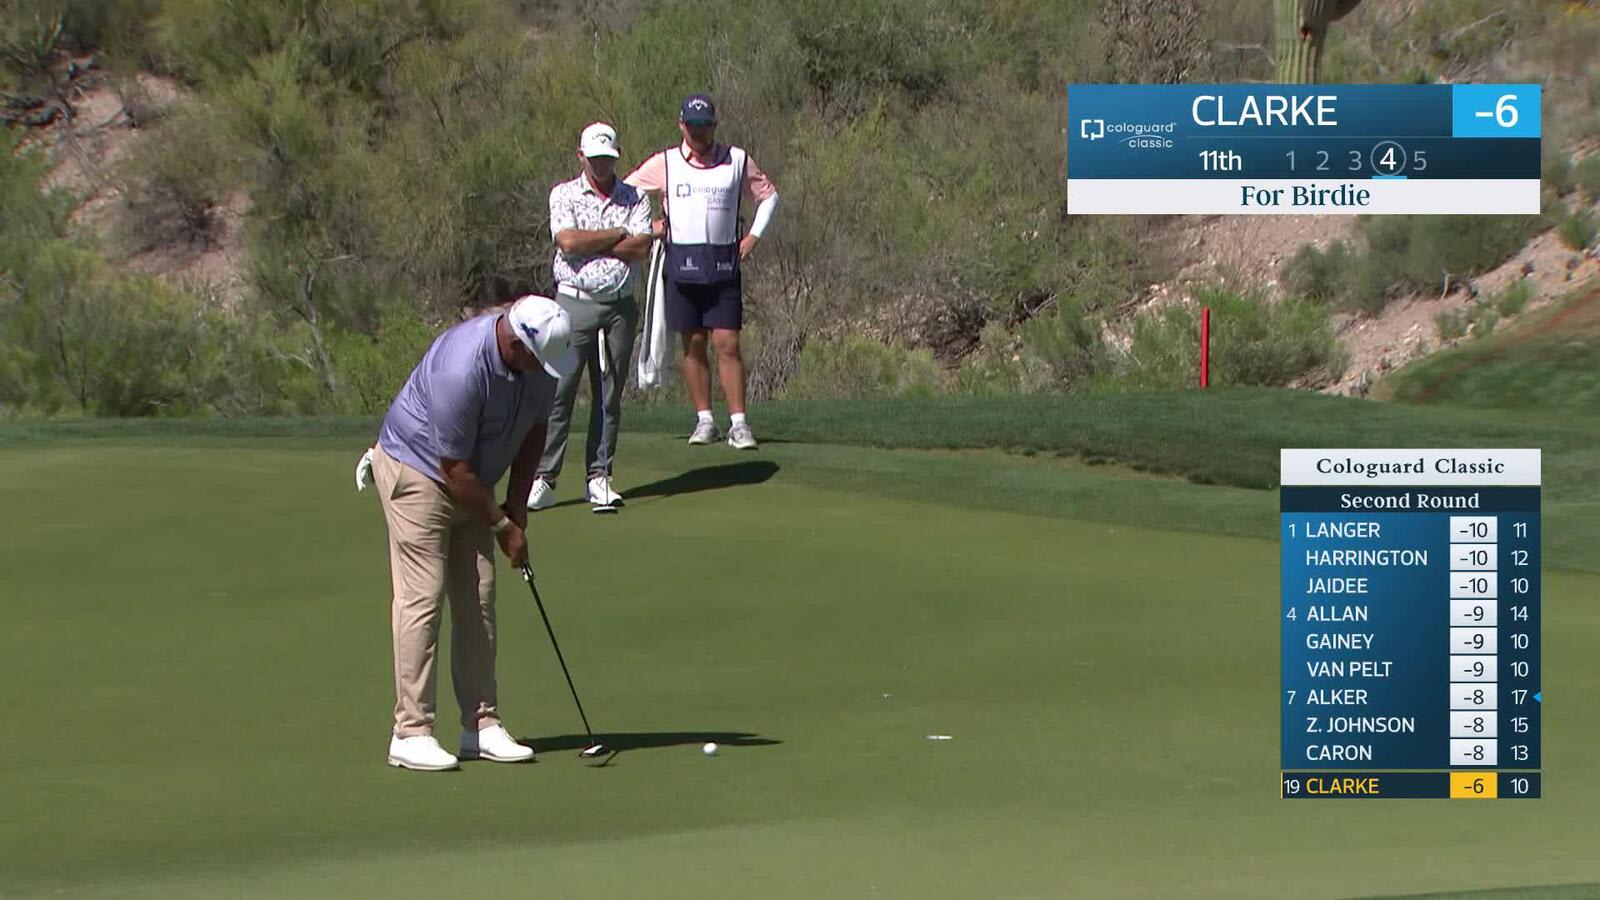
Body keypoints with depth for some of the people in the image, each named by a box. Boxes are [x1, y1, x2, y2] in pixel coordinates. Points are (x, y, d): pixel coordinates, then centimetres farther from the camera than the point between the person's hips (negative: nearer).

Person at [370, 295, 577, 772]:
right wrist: (501, 525, -15)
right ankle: (410, 733, -11)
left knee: (478, 599, 5)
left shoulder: (539, 360, -11)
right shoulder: (462, 369, -35)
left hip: (473, 483, 8)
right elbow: (455, 469, -26)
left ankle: (481, 724, 9)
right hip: (416, 469, -8)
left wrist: (516, 506, 0)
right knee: (421, 597, -11)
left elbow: (534, 429, 6)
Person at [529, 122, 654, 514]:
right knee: (558, 391, -7)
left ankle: (600, 477, 9)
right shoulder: (564, 195, 4)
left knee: (610, 394, 3)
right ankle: (543, 478, -5)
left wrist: (590, 243, -7)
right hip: (574, 301, -2)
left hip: (620, 305, 2)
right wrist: (616, 235, -4)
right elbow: (568, 241, -12)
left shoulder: (635, 199, 8)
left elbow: (642, 248, -6)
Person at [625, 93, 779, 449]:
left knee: (727, 344, -7)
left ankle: (739, 423, -7)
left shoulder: (738, 161, 6)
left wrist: (754, 236, 8)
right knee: (693, 345, 3)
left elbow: (768, 195, 19)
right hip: (681, 265, 1)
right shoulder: (663, 164, 5)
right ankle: (704, 420, 9)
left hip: (723, 265, -1)